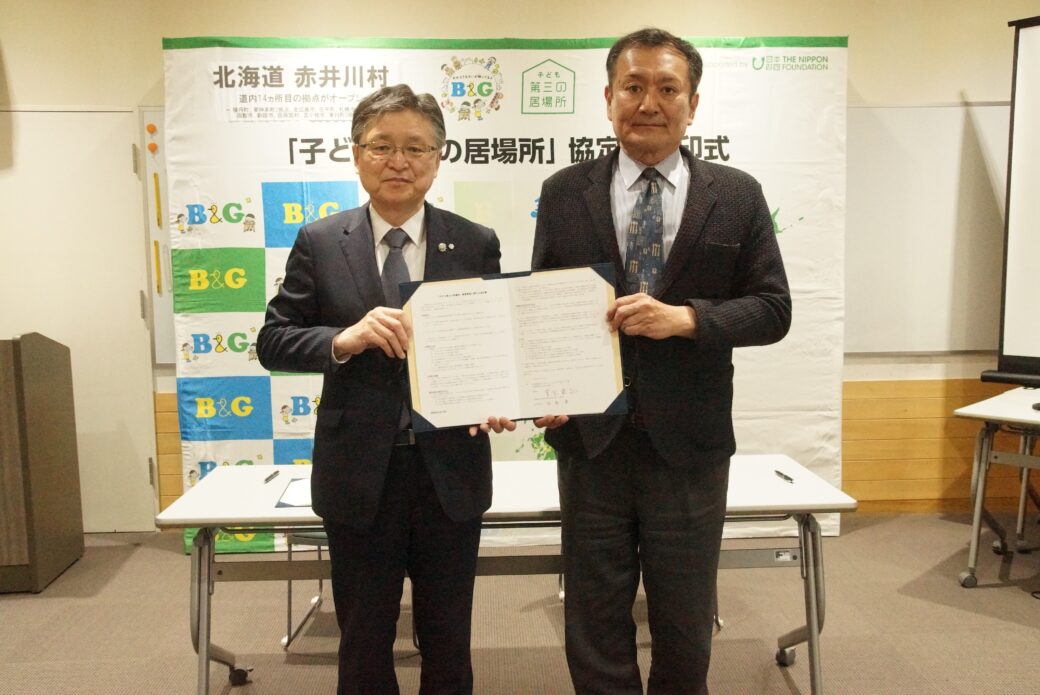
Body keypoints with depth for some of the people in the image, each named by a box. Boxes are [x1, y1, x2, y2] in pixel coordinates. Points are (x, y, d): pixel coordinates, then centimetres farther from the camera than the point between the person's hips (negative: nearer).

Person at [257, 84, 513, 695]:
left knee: (449, 643, 19)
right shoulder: (319, 243, 0)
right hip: (359, 476, 0)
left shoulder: (477, 244, 0)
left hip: (451, 472, 1)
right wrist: (343, 339, -20)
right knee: (364, 644, 19)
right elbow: (273, 341, -1)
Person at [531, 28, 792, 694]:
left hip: (688, 440, 0)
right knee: (595, 621, 14)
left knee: (685, 621, 17)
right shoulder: (564, 193, 3)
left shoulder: (737, 196, 1)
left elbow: (774, 308, -1)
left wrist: (686, 317, -18)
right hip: (590, 438, 1)